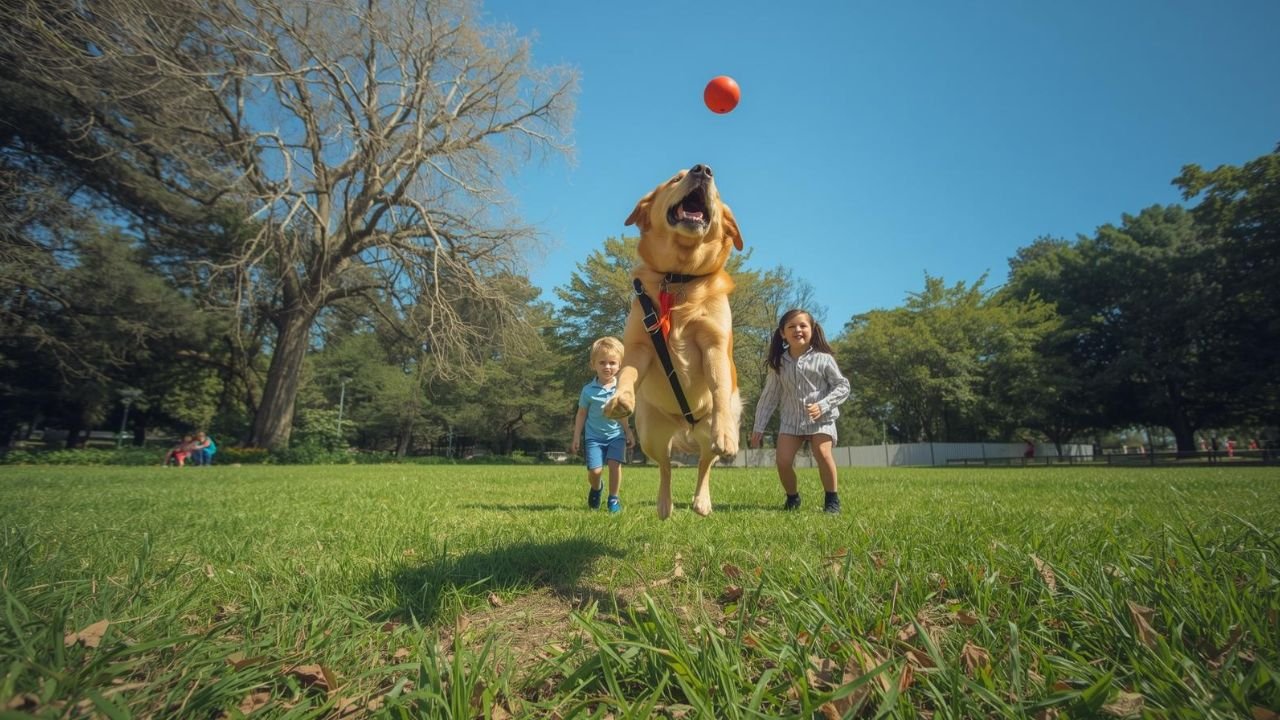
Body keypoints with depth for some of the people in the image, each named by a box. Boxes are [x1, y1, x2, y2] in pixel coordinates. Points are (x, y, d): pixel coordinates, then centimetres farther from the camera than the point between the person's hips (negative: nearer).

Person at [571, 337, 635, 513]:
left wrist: (628, 432, 14)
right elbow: (581, 414, 1)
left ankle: (613, 498, 6)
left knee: (615, 464, -15)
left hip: (616, 435, 1)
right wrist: (577, 437, 1)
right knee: (595, 470, -8)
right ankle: (595, 489, 27)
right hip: (594, 436, -1)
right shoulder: (588, 390, -8)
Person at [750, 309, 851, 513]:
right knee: (783, 460, -11)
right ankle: (793, 497, 16)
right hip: (791, 419, 3)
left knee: (823, 454, -23)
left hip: (821, 418, -2)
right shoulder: (779, 363, 5)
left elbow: (842, 386, -1)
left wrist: (823, 405, -17)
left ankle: (832, 498, 0)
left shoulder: (823, 358, -3)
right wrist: (759, 426, 7)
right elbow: (769, 395, 10)